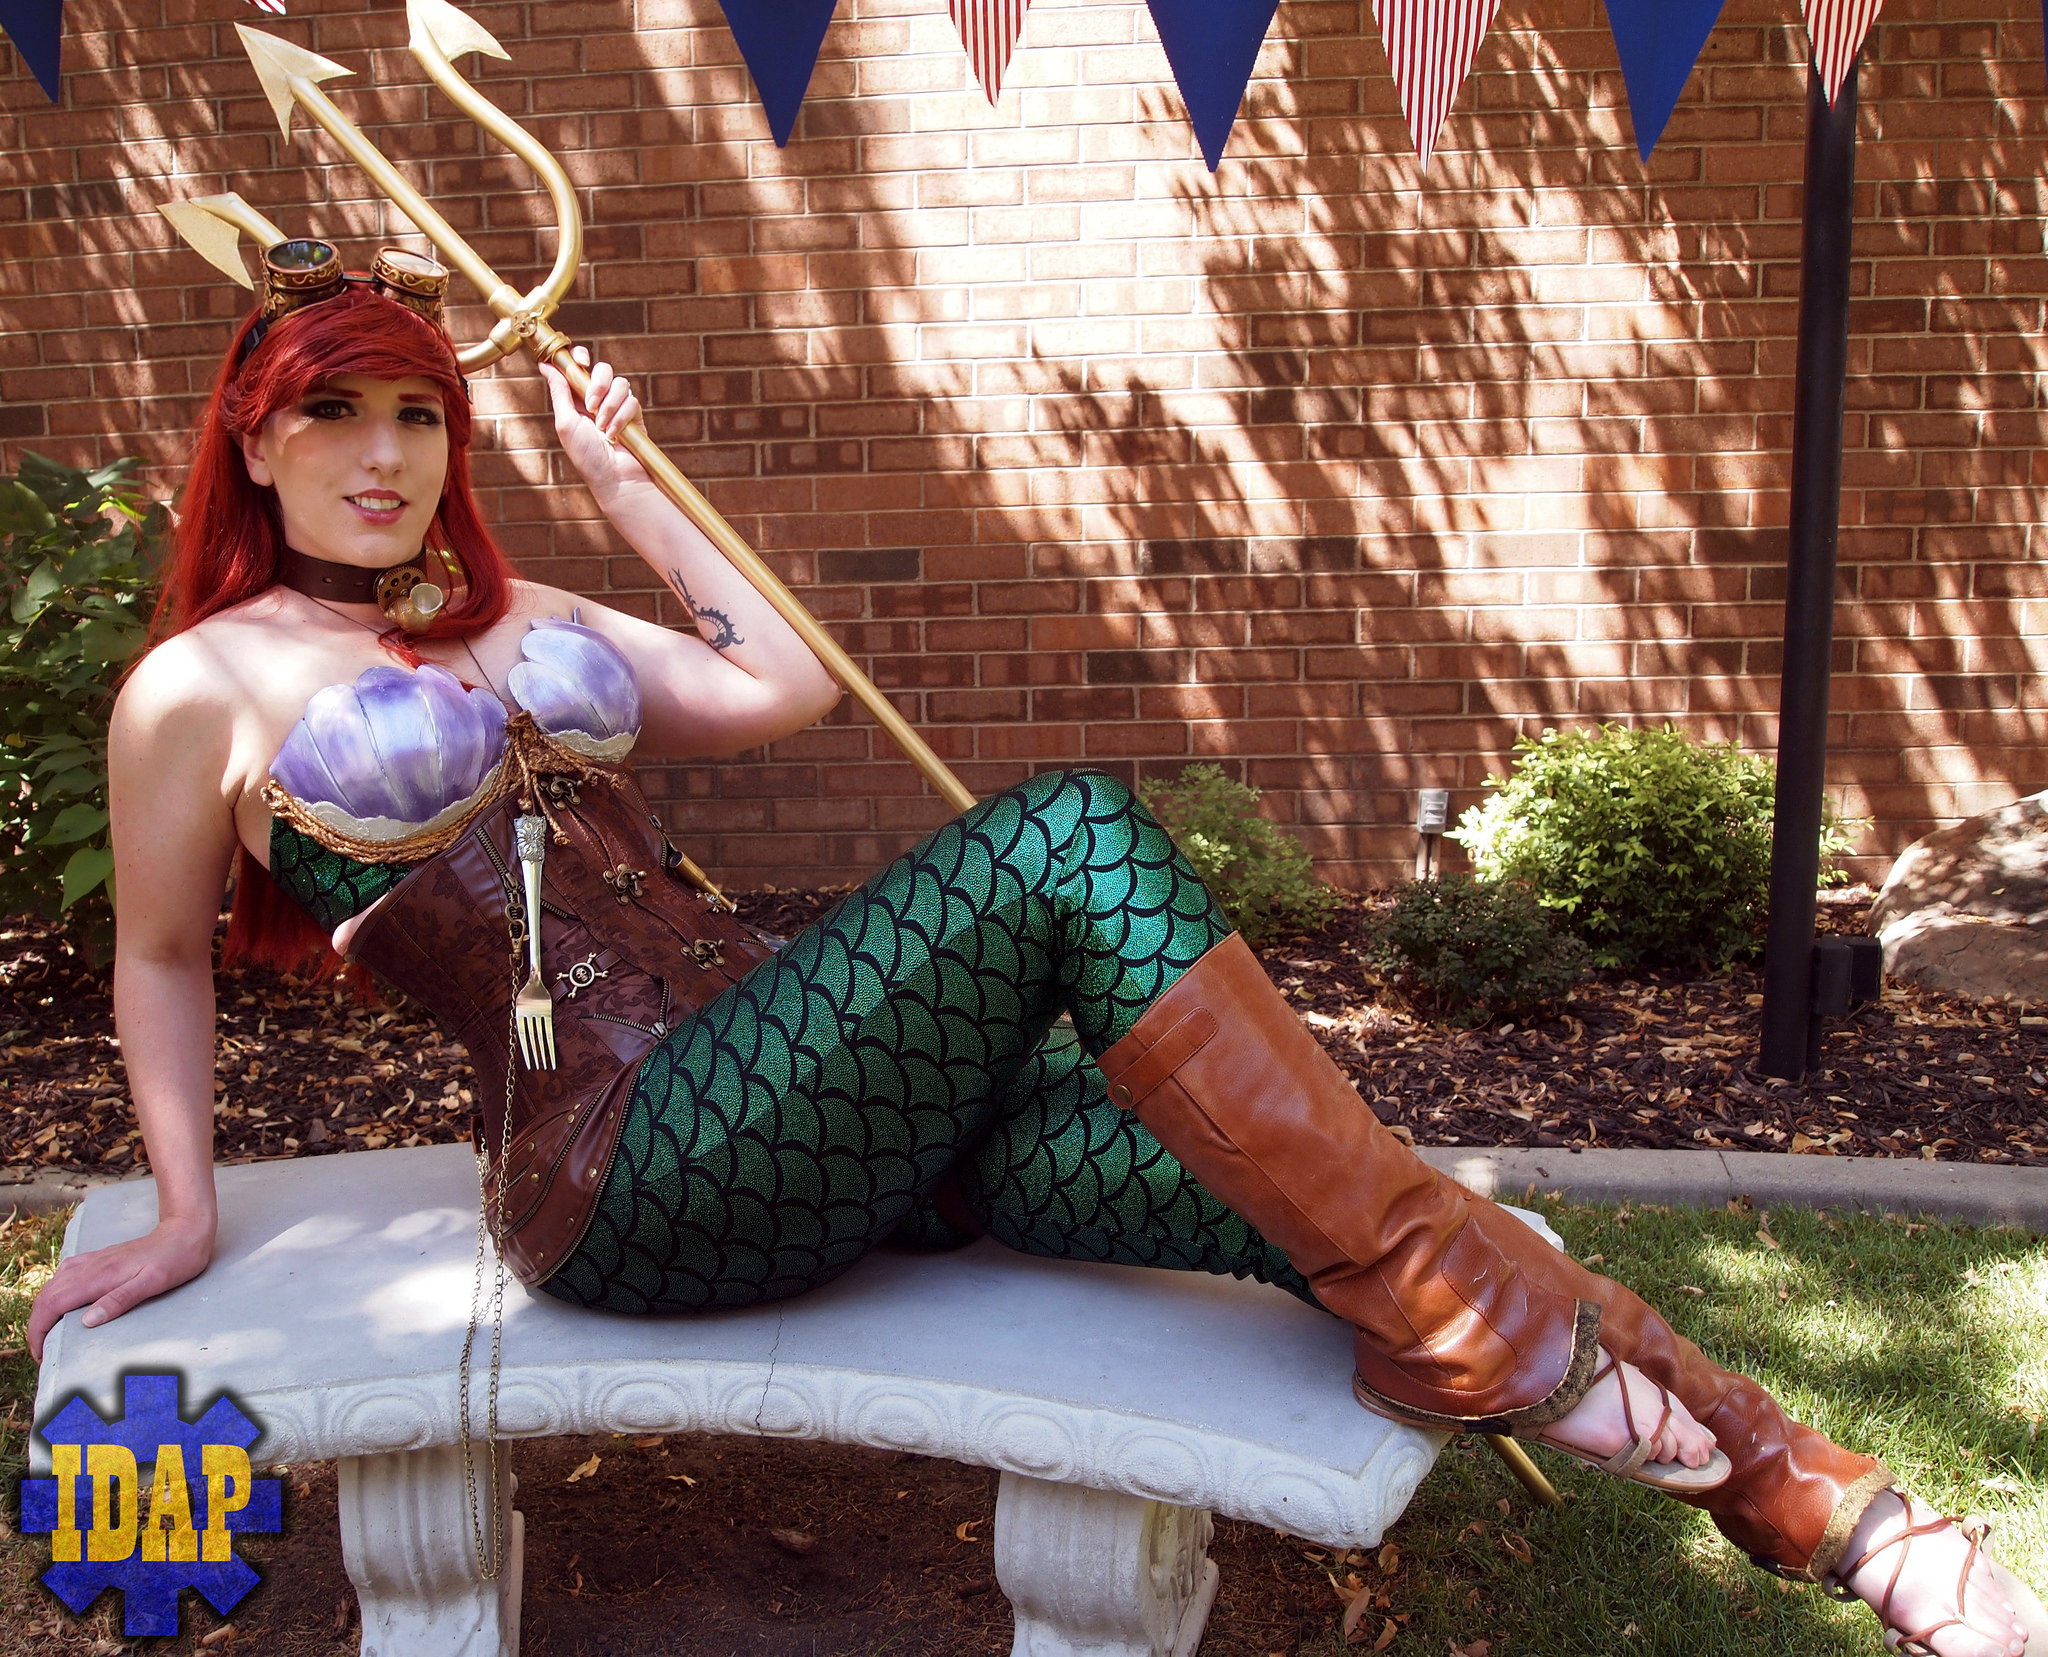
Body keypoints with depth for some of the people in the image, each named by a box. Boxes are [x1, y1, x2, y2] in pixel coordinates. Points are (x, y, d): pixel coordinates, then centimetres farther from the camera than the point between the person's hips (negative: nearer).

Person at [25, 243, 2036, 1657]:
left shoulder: (516, 618, 20)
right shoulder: (206, 687, 5)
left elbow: (782, 682, 21)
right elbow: (160, 958, 17)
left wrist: (616, 477, 24)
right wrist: (186, 1214, 15)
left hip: (811, 1104, 6)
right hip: (630, 1165, -6)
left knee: (1329, 1203, -11)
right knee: (1065, 837, -29)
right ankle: (1445, 1305, -22)